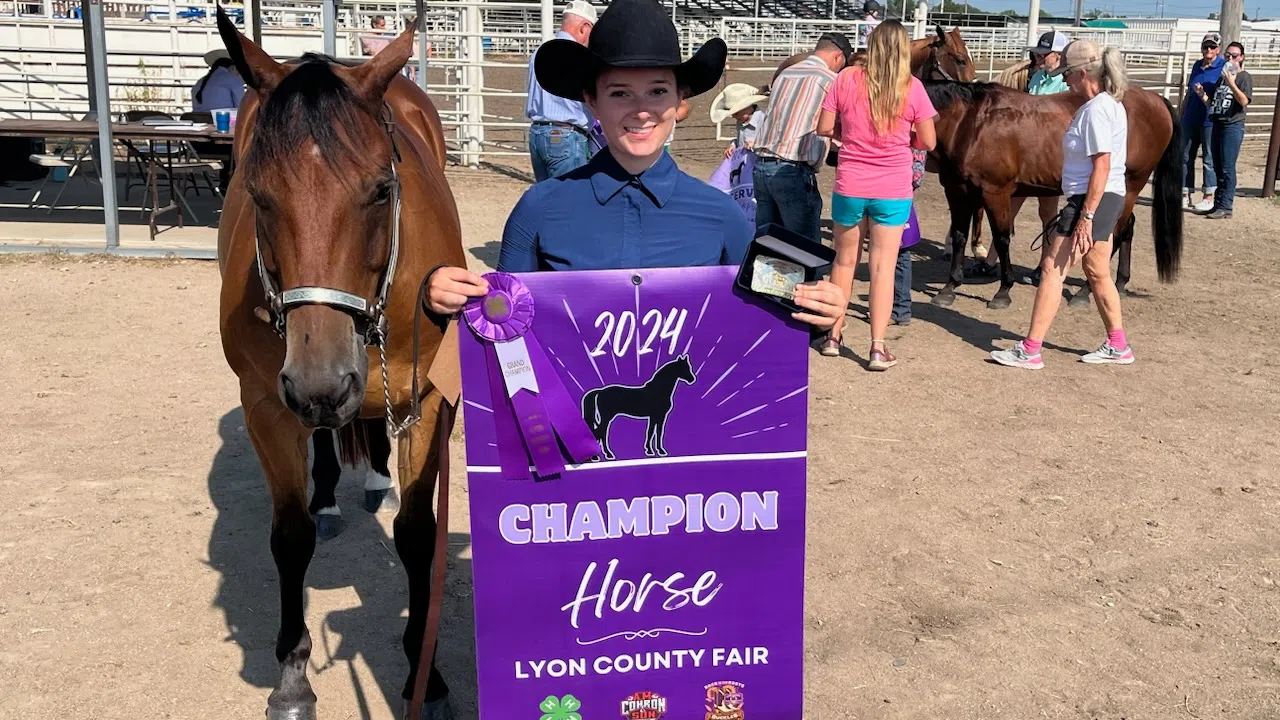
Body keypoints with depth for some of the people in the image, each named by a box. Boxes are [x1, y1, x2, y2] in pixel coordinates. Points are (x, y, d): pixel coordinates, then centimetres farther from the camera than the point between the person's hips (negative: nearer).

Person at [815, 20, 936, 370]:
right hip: (893, 191, -1)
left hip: (850, 187, 1)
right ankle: (878, 348, 2)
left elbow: (824, 128, 0)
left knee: (845, 261, 16)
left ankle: (833, 336, 26)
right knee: (883, 266, 3)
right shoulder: (912, 87, -7)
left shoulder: (847, 79, -4)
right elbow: (928, 142, -2)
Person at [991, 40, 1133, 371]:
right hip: (1108, 199, 10)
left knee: (1052, 269, -6)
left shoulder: (1096, 109, -18)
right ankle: (1118, 346, 28)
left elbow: (1102, 165, -23)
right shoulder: (1111, 104, 13)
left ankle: (1029, 351, -4)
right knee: (1098, 273, 18)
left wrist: (1086, 216, -25)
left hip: (1094, 200, -10)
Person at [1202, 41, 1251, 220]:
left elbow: (1244, 101, -16)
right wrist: (1203, 96, 1)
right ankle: (1218, 204, 15)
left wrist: (1232, 83, -23)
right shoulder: (1222, 76, 18)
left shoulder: (1244, 77, -2)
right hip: (1217, 124, 7)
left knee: (1227, 168, -9)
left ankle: (1225, 207, -8)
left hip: (1233, 126, -7)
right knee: (1218, 167, 9)